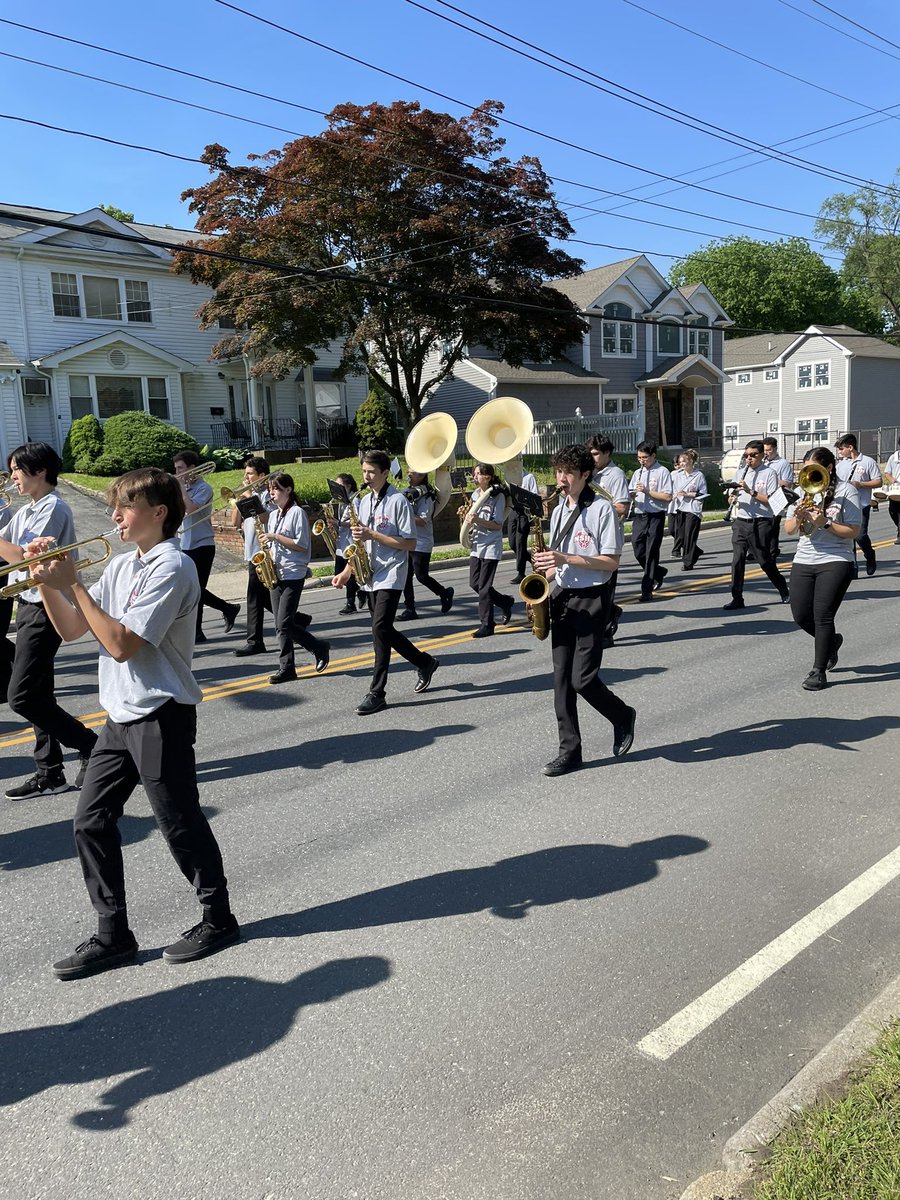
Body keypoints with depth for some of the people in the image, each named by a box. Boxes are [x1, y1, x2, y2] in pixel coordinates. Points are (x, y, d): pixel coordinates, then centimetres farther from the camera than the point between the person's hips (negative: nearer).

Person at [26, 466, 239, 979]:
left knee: (180, 822, 4)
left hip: (161, 716, -8)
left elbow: (121, 644, -22)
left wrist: (74, 583, -17)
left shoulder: (172, 566, -15)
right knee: (92, 823, 9)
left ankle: (218, 918, 24)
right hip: (121, 716, 8)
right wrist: (47, 582, -3)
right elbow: (72, 630, 11)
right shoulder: (122, 566, 12)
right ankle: (113, 934, 22)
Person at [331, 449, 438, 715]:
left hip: (391, 576, -8)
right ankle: (425, 663, 31)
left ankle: (377, 693, -8)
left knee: (380, 628, -14)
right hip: (370, 576, 8)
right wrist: (347, 571, 7)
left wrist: (373, 535, -19)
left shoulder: (397, 501, -10)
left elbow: (410, 544, -14)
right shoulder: (364, 501, 13)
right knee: (383, 630, 12)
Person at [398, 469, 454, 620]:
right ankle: (409, 609, 9)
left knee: (421, 575, -4)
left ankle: (445, 593, 20)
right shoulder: (408, 492, 13)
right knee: (406, 576, 3)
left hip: (421, 544, -7)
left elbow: (422, 521, -19)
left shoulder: (425, 496, -11)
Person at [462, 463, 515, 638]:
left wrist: (478, 520, -24)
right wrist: (465, 515, -3)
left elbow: (497, 524, -14)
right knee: (474, 583, 10)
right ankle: (506, 602, 29)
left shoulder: (498, 496, -10)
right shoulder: (475, 495, 10)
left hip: (491, 547, -7)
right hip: (476, 545, 8)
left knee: (484, 586, -6)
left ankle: (486, 625, 3)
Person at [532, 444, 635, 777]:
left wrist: (566, 559, -21)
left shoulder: (602, 509, -10)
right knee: (562, 677, 4)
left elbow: (610, 562, -14)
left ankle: (622, 717, 21)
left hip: (591, 600, -7)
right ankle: (570, 750, 12)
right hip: (562, 598, 7)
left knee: (583, 678, -8)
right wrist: (548, 566, 1)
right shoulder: (559, 511, 13)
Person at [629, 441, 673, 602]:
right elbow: (631, 494, 18)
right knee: (638, 551, 5)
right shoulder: (637, 473, 15)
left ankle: (647, 590, 1)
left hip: (655, 516, -6)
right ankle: (659, 572, 32)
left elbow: (668, 497, -11)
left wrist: (647, 491, -17)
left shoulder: (662, 472, -4)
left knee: (651, 553, -3)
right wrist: (631, 494, -6)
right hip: (639, 516, 6)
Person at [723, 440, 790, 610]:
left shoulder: (769, 473, -3)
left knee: (765, 560, 3)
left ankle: (784, 591, 24)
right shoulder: (740, 472, 13)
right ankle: (737, 598, 1)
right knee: (737, 560, -4)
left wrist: (751, 491, -19)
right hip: (740, 522, 4)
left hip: (760, 523, -4)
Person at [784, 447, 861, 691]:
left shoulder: (846, 491, -4)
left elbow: (854, 532, -9)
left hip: (835, 562, -5)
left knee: (823, 616, -8)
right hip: (803, 562, 5)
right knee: (801, 616, 6)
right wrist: (798, 518, -15)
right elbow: (788, 530, 6)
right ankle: (832, 641, 37)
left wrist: (825, 523, -21)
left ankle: (819, 672, 3)